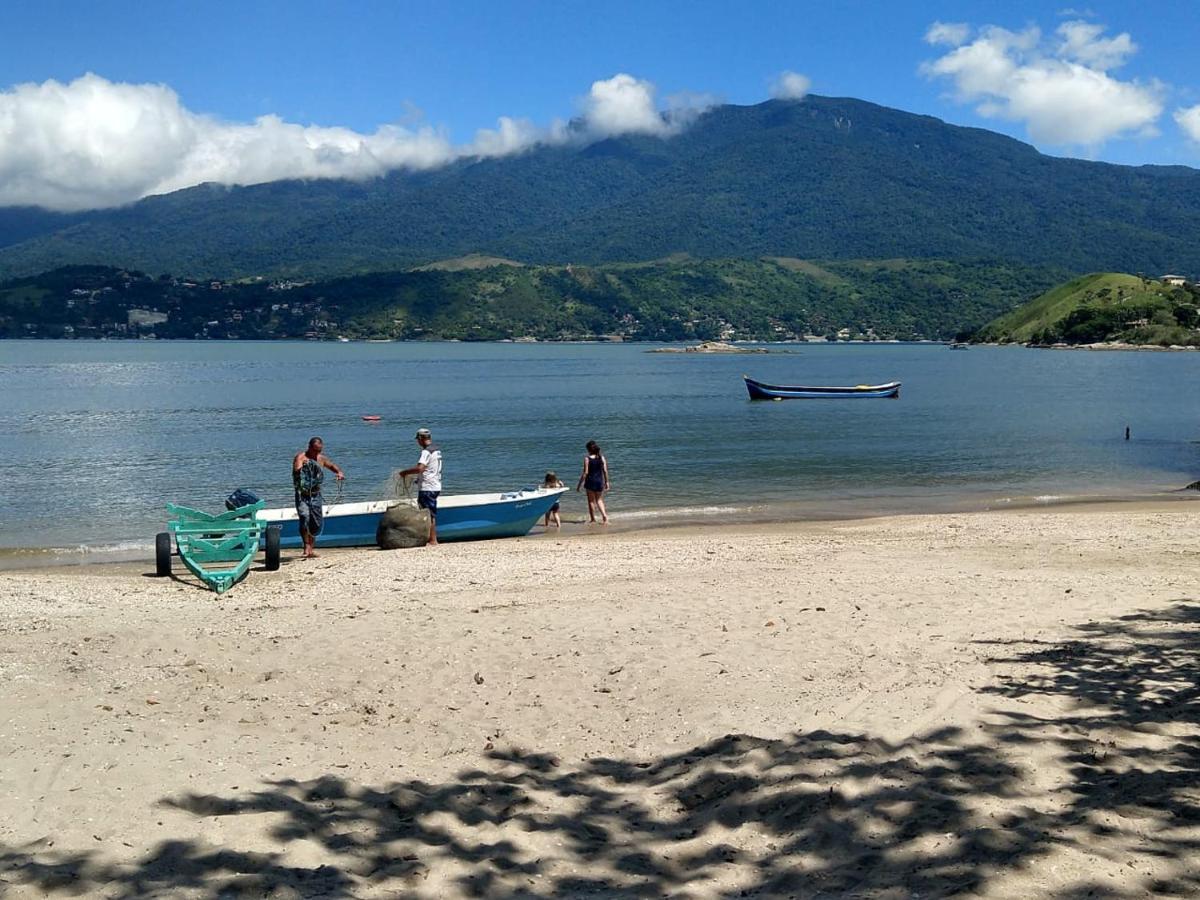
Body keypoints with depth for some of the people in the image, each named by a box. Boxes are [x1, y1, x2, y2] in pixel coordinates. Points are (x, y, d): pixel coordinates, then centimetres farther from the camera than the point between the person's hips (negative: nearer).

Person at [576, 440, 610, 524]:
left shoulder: (587, 458, -12)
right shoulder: (602, 457, -1)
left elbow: (585, 472, -13)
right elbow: (605, 471, 0)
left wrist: (579, 484, -6)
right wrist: (606, 482, 10)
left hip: (590, 481, -4)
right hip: (600, 481, 4)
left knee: (591, 500, 11)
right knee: (599, 500, 19)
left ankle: (592, 518, 17)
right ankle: (604, 514, 0)